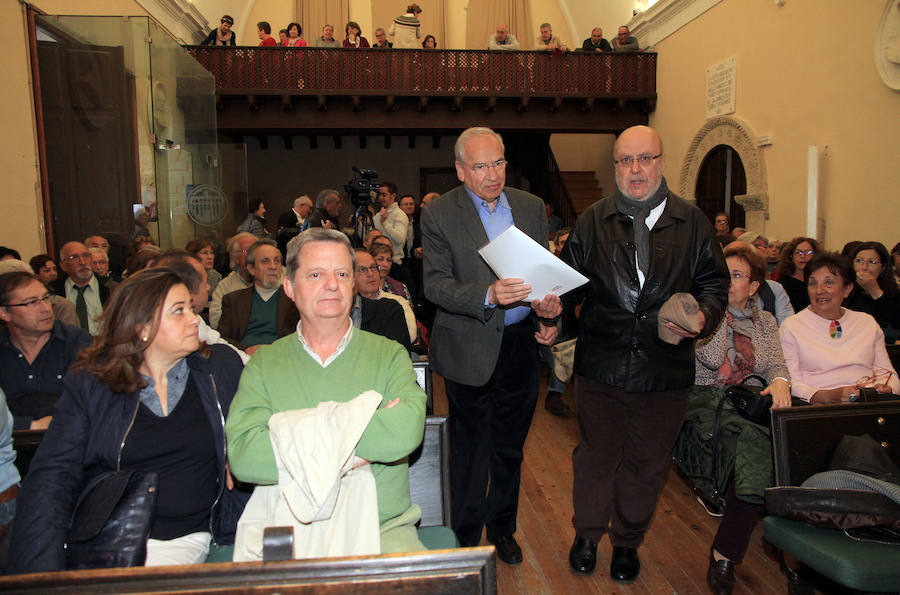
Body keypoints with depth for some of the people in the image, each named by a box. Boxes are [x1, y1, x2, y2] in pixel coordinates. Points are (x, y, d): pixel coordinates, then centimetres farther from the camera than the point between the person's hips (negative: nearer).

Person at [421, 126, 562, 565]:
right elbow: (435, 285, -15)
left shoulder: (531, 207, 5)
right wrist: (488, 294, -31)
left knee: (510, 447, 18)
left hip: (521, 344, 4)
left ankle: (502, 528, 40)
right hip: (469, 349, -4)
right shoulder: (439, 214, -7)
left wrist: (548, 314, -8)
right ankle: (467, 540, 30)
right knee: (471, 451, 10)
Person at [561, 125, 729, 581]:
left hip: (665, 371, 0)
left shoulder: (693, 223, 3)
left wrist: (704, 316, -15)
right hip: (599, 367, 0)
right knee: (595, 455, 15)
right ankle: (587, 534, 39)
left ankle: (627, 542, 38)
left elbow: (715, 281, 5)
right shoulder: (592, 222, 3)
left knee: (645, 462, 15)